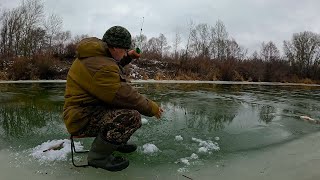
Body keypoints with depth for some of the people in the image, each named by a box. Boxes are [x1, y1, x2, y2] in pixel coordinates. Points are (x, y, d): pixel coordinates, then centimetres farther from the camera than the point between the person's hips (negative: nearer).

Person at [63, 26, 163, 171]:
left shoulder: (96, 54, 8)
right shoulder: (99, 66, -26)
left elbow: (112, 67, 30)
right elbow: (123, 95, -26)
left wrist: (128, 57, 16)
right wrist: (151, 107, -15)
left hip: (91, 109, 11)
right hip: (83, 119, -11)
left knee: (135, 99, 15)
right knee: (133, 117, -30)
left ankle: (116, 142, 22)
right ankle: (97, 156, -10)